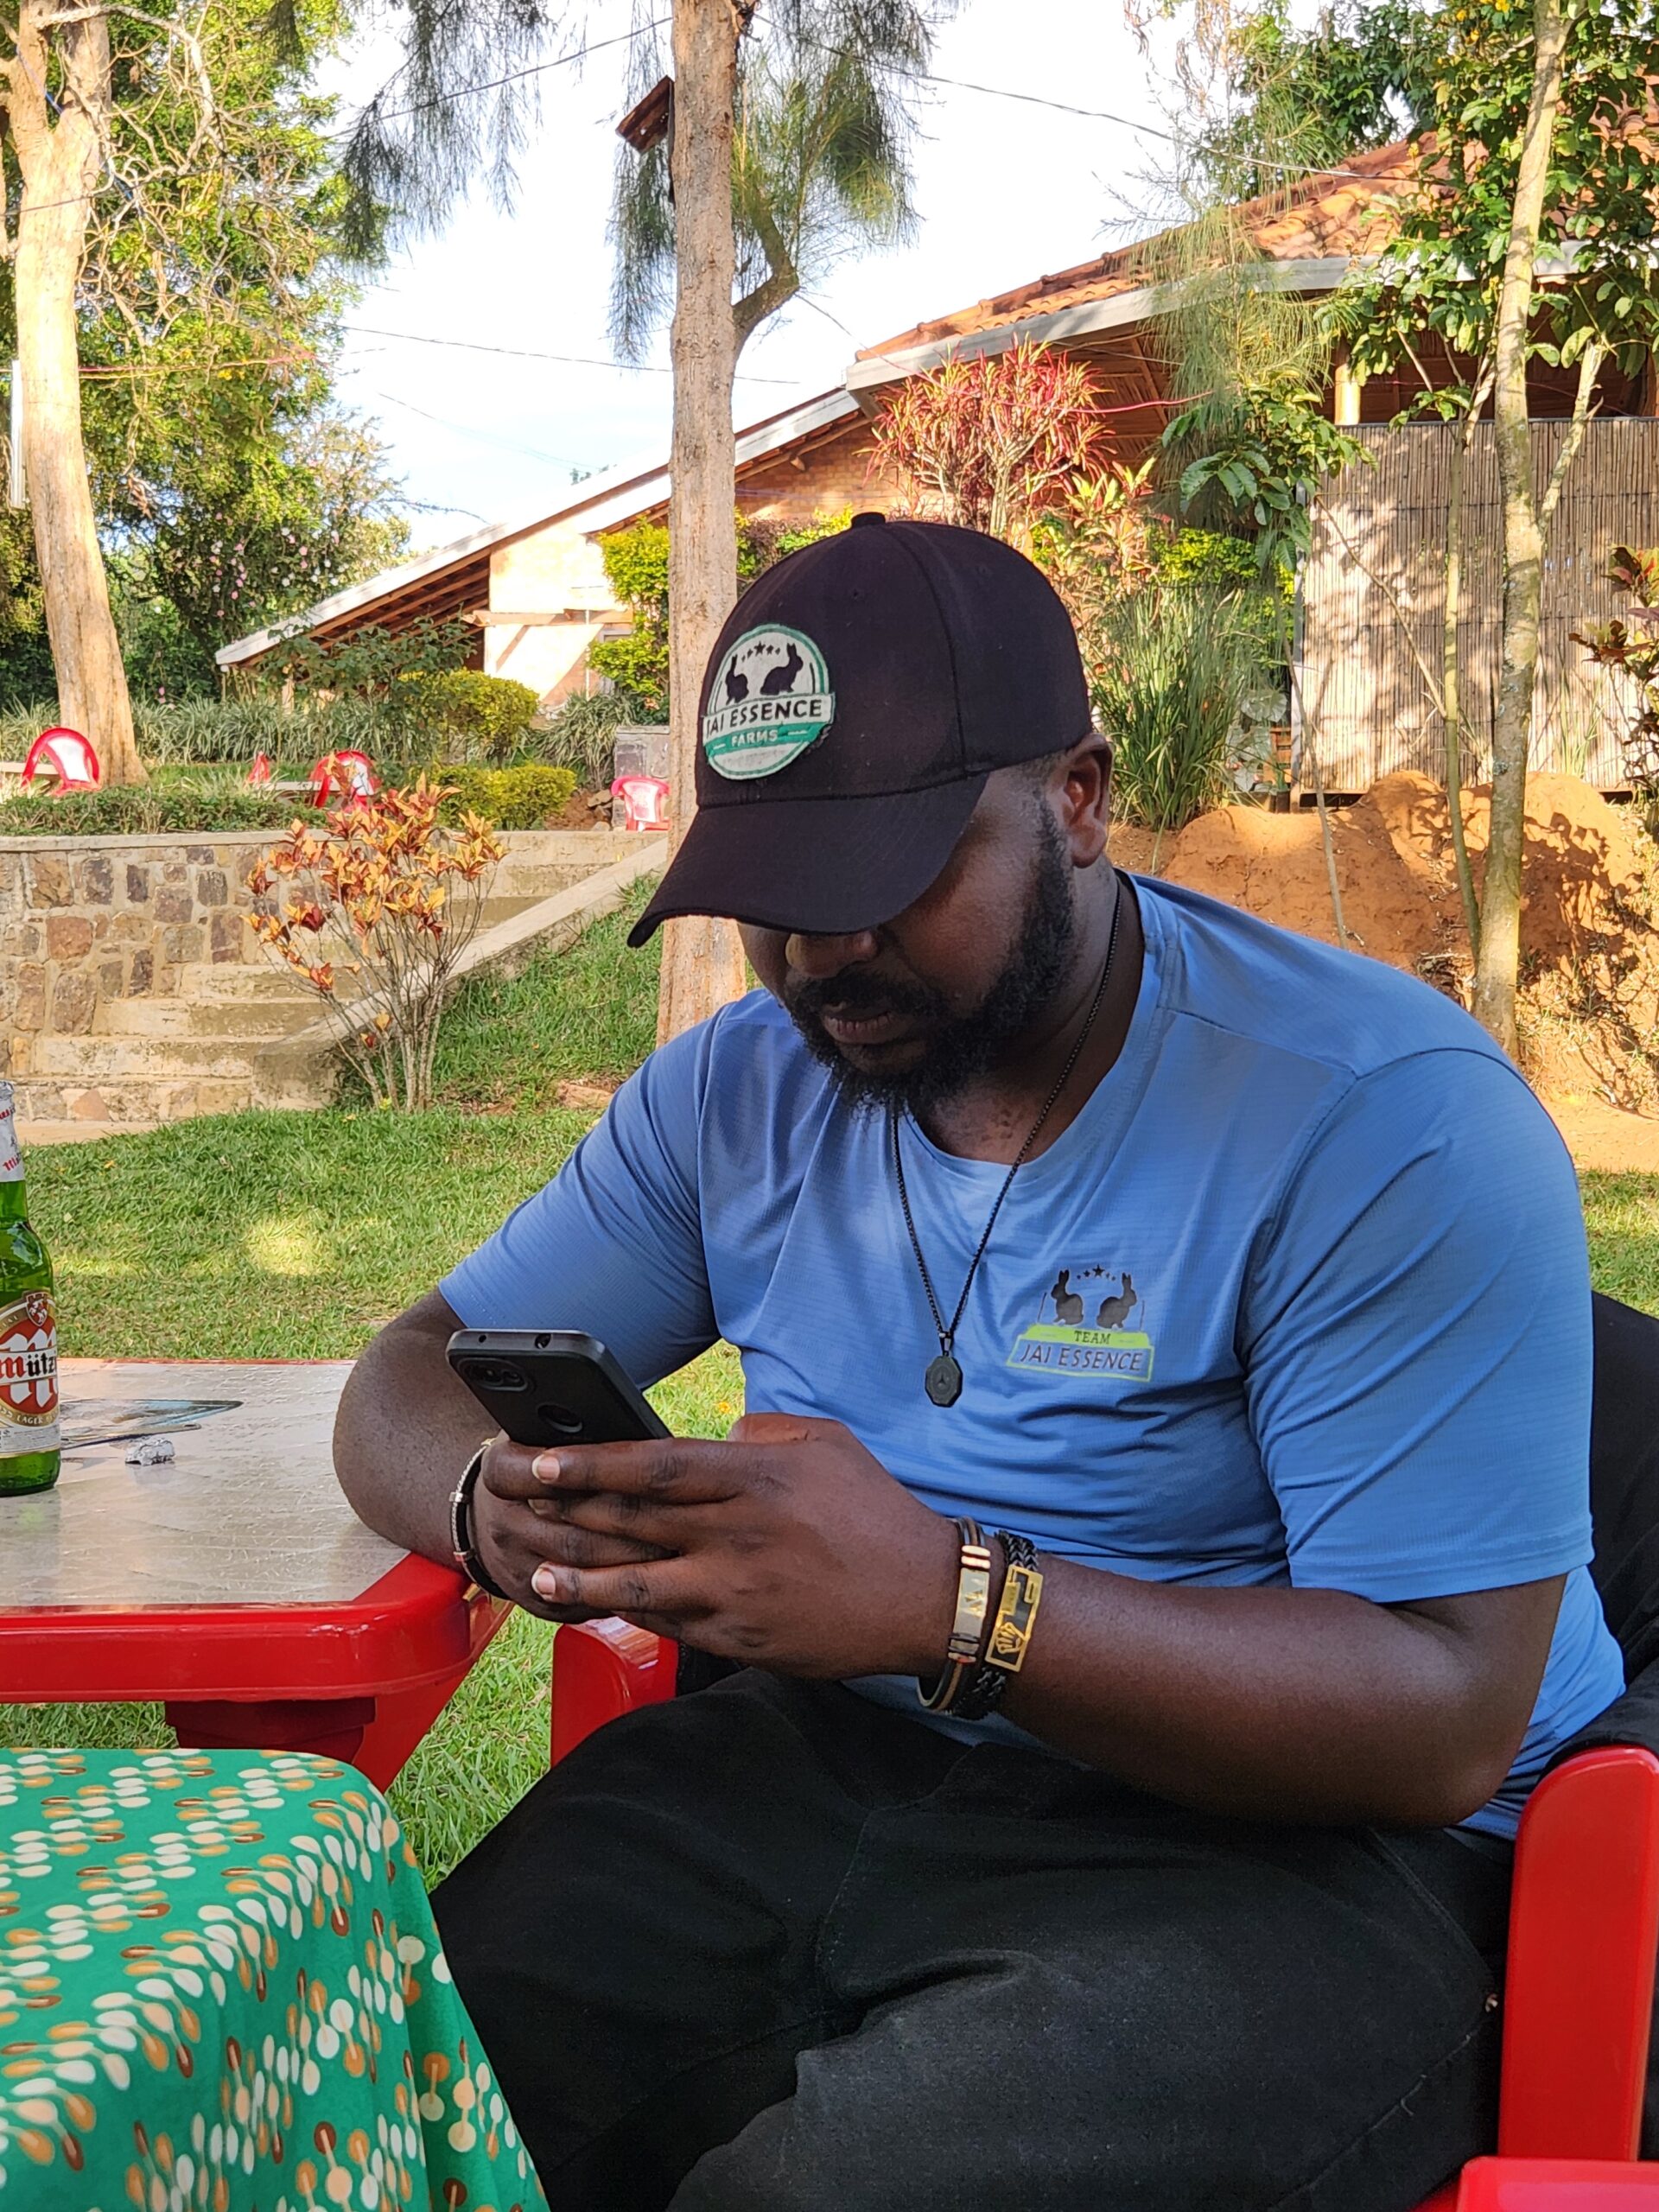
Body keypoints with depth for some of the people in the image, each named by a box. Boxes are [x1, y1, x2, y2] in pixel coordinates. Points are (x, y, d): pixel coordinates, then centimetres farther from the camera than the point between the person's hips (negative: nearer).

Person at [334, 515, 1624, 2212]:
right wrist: (492, 1501, -16)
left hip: (1277, 1834, -4)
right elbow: (408, 1380, 11)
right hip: (828, 1758, 5)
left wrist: (946, 1599, -33)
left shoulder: (1384, 1118, -15)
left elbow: (1445, 1721, -19)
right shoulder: (744, 1084, 6)